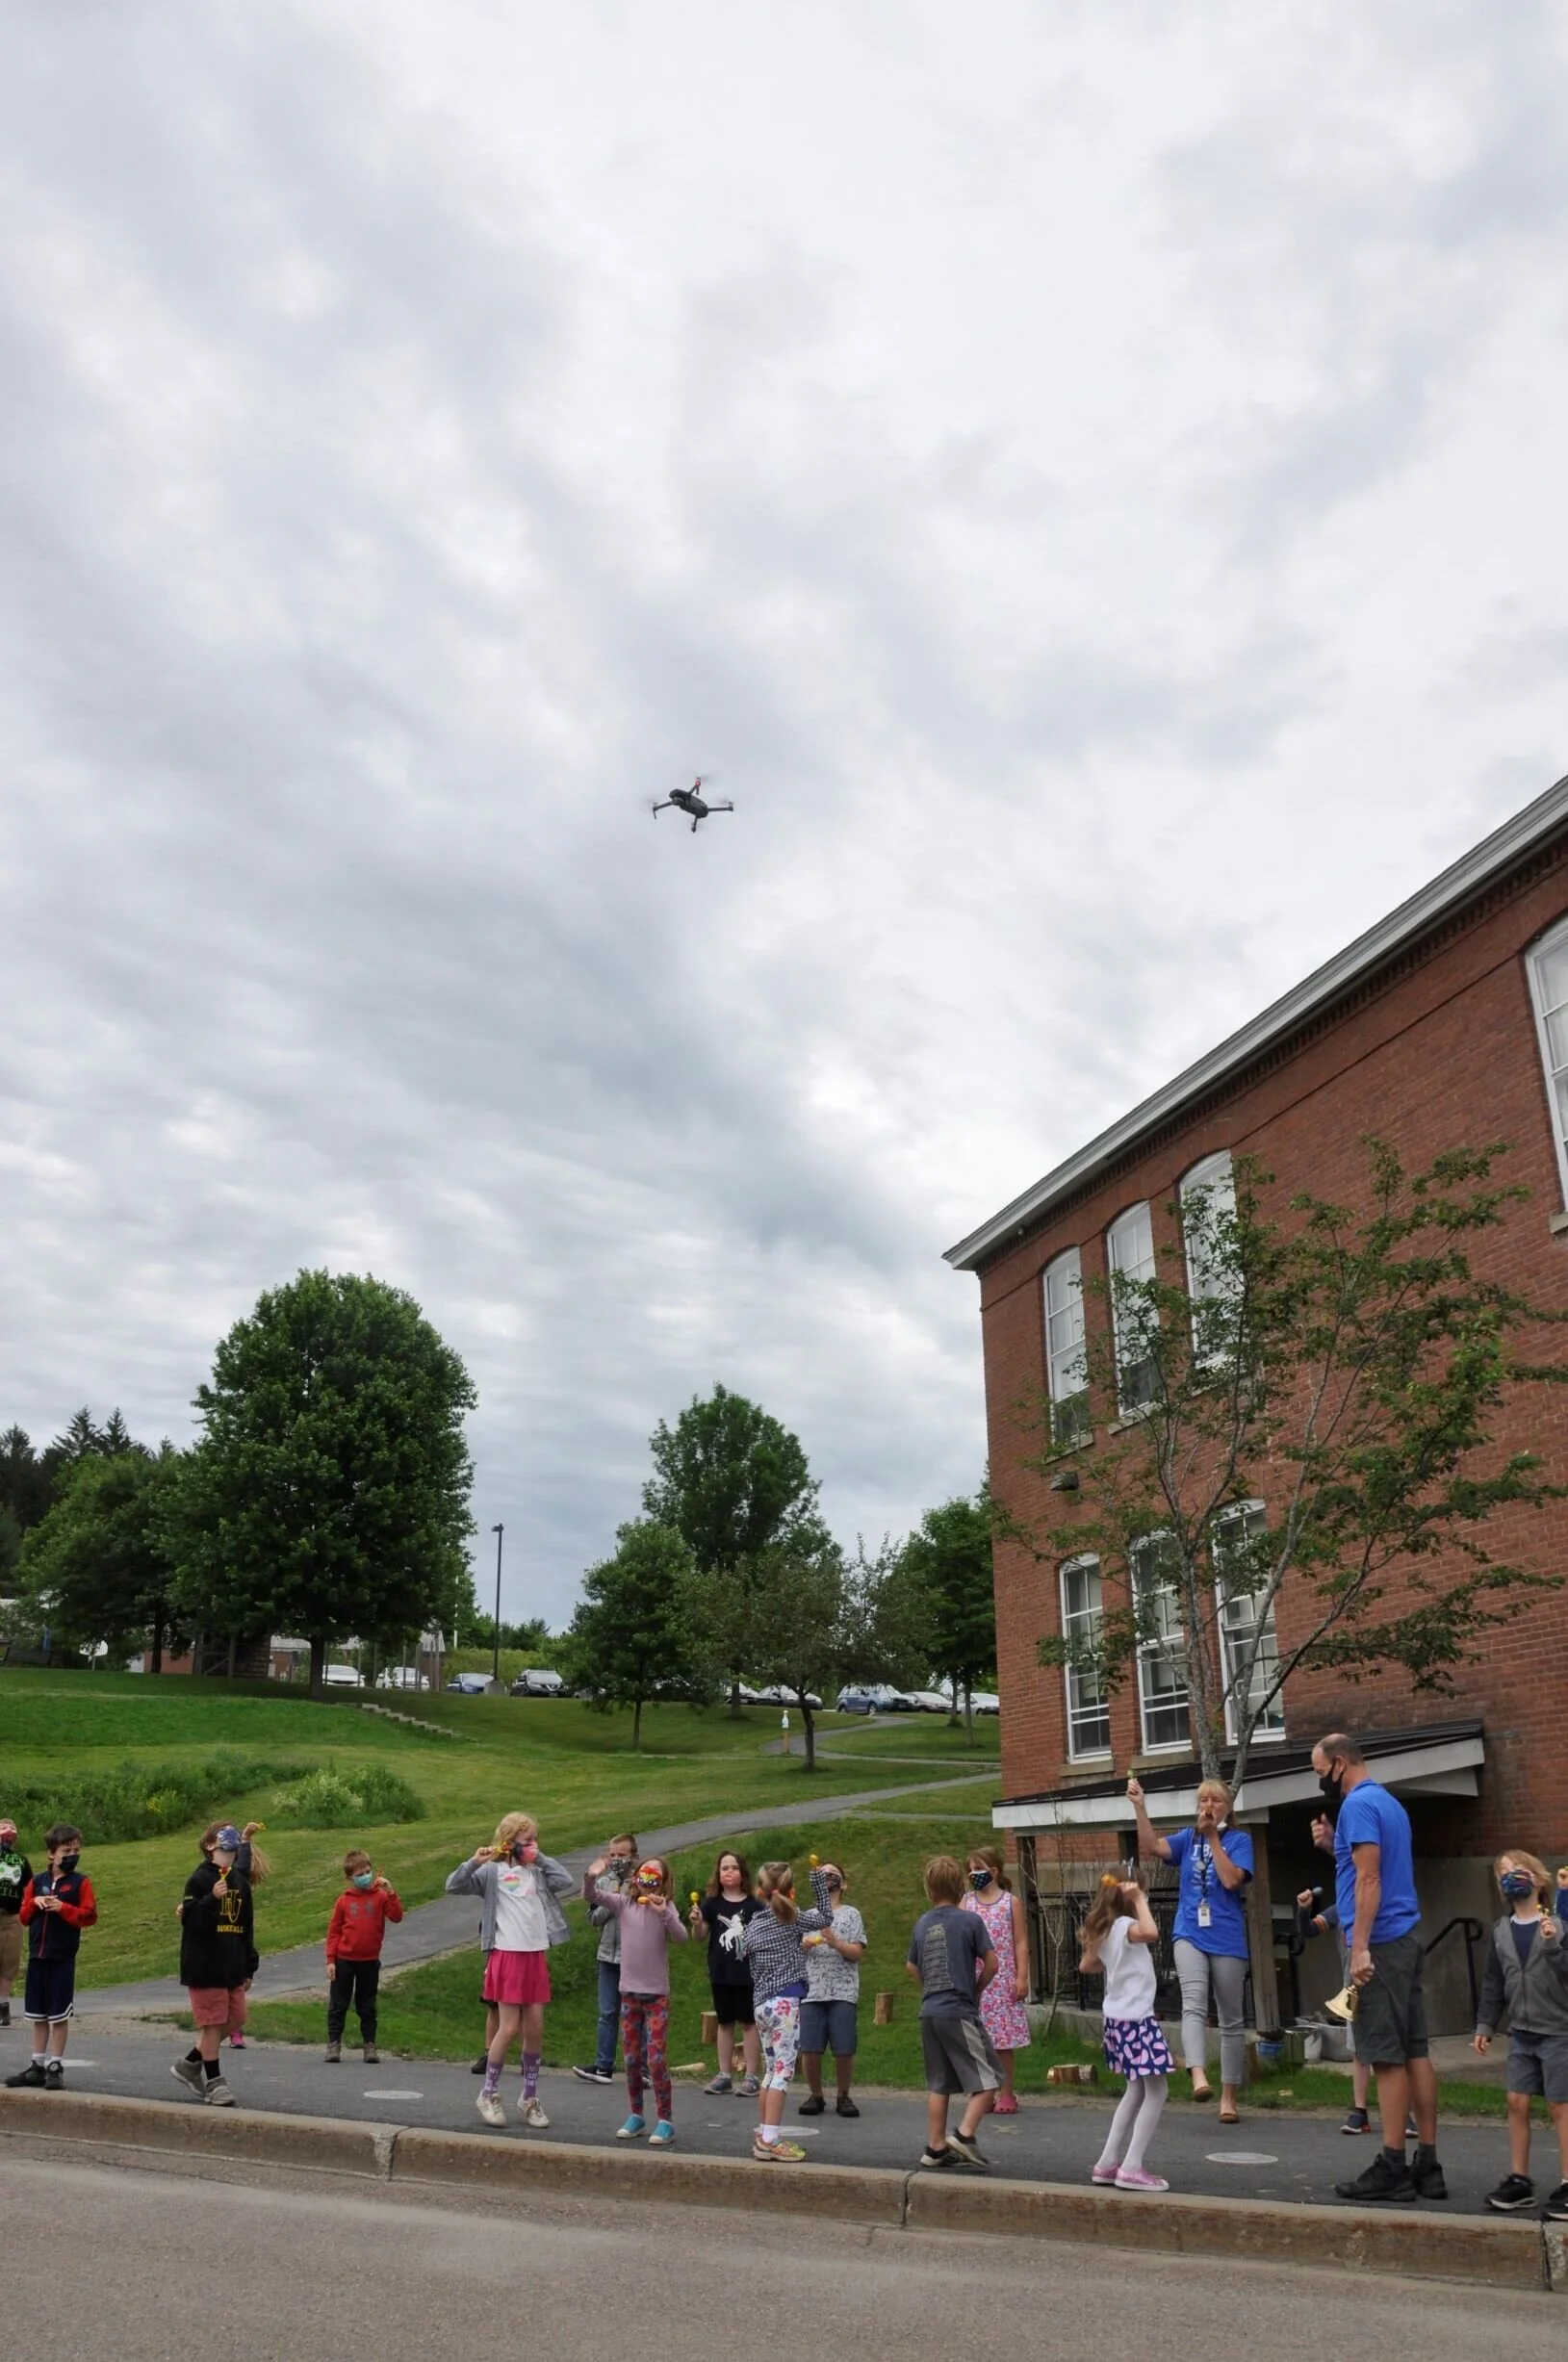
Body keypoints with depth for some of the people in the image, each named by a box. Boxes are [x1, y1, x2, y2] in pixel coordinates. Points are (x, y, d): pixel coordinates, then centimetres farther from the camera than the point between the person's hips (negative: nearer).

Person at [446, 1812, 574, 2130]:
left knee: (535, 2028, 7)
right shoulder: (493, 1871, -2)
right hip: (507, 1955, -5)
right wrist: (474, 1862, -22)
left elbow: (567, 1881, -1)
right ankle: (488, 2094, 16)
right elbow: (454, 1886, -8)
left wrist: (541, 1858, 2)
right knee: (509, 2028, -2)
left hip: (536, 1955, 5)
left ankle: (529, 2098, 20)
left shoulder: (537, 1872, 11)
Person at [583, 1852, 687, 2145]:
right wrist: (592, 1878, -30)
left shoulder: (665, 1907, -5)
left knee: (656, 2059, -6)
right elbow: (589, 1898, -9)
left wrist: (663, 1913, -33)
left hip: (656, 1993, -3)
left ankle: (665, 2121, 3)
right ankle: (636, 2116, 25)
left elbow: (680, 1937, -19)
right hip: (629, 1991, 3)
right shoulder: (623, 1902, 2)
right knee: (631, 2058, 11)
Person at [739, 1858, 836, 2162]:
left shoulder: (752, 1926, 9)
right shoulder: (793, 1919, -5)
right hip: (785, 2002, -6)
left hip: (761, 2003, 6)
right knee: (783, 2070, -5)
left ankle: (763, 2137, 22)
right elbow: (825, 1917, 6)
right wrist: (818, 1877, 8)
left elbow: (749, 1962, 15)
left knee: (771, 2071, 16)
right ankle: (769, 2142, -9)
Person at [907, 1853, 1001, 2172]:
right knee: (988, 2079, 2)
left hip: (929, 2012, 6)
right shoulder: (970, 1921, -9)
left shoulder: (922, 1924, 7)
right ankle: (965, 2134, -10)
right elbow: (991, 1964, -6)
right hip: (960, 2012, -6)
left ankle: (936, 2148, 15)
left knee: (938, 2084, 13)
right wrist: (977, 1989, 9)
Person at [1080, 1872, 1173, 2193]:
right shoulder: (1124, 1925, -16)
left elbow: (1086, 1966, 24)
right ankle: (1132, 2168, -4)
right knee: (1156, 2092, -3)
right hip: (1136, 2019, -10)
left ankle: (1108, 2163, 21)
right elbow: (1150, 1932, -39)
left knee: (1136, 2090, 19)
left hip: (1117, 2018, 10)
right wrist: (1139, 1900, -27)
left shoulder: (1103, 1930, 11)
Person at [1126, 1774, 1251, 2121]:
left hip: (1227, 1939, -1)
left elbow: (1231, 1880, -14)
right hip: (1190, 1934, 1)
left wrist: (1213, 1836, -12)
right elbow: (1151, 1846, -7)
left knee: (1231, 2018, 7)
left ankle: (1229, 2096, 17)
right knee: (1194, 2004, -22)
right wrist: (1139, 1806, -18)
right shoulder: (1187, 1838, 10)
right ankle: (1199, 2077, -36)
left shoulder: (1239, 1840, 1)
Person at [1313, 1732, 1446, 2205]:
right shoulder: (1389, 1802, 17)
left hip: (1381, 1943, -10)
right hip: (1407, 1937, 10)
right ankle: (1427, 2164, 13)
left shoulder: (1358, 1804, -13)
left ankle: (1391, 2169, -3)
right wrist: (1336, 1845, 17)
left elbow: (1369, 1879, -20)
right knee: (1415, 2051, 9)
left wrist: (1360, 1948, -20)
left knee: (1387, 2057, -6)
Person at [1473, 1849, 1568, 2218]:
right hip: (1521, 2032, 5)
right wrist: (1485, 2025, 9)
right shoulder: (1501, 1931, 6)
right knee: (1517, 2102, 5)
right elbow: (1494, 1983, 11)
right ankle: (1518, 2180, 15)